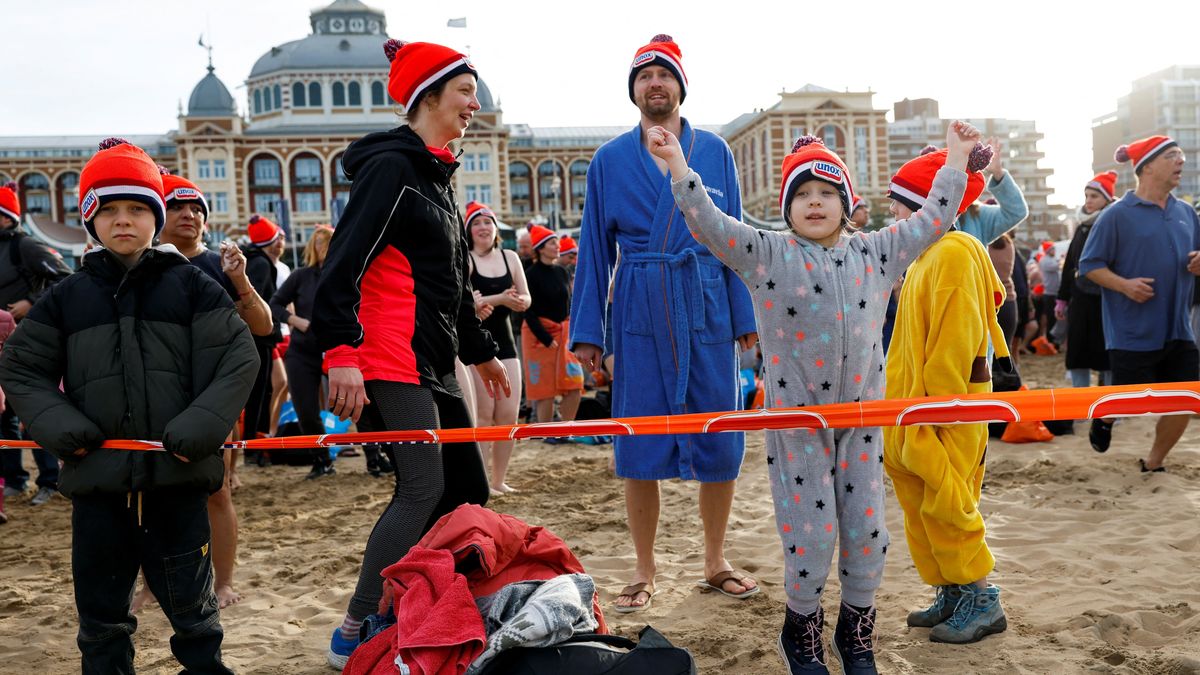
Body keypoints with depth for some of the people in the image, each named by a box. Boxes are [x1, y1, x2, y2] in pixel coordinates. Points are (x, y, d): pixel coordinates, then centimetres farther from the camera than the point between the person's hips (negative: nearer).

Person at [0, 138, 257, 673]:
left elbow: (238, 356, -2)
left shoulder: (190, 285, 2)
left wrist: (203, 425, -14)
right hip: (97, 476, 2)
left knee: (191, 604, 10)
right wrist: (57, 424, -4)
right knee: (101, 610, 13)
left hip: (178, 473, -2)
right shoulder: (68, 296, 8)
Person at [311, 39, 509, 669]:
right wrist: (341, 353, -26)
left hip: (432, 362, 10)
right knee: (423, 489, -11)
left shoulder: (435, 175, 20)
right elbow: (343, 265, -19)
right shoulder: (390, 167, -10)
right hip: (392, 362, -10)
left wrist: (480, 351, 30)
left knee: (465, 489, 9)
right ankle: (353, 637, 0)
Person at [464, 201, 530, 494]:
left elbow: (526, 299, 10)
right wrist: (499, 299, -24)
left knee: (509, 414, 3)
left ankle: (499, 479, 15)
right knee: (483, 414, -4)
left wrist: (518, 301, -14)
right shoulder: (464, 260, -6)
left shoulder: (510, 258, 10)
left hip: (504, 340, 5)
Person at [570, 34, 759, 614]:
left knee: (720, 438, 3)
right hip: (638, 315, 0)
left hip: (707, 309, 1)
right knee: (640, 443, 2)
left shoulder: (714, 150, 8)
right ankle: (644, 572, 16)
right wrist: (586, 330, 0)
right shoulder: (609, 160, 7)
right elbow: (594, 247, 6)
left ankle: (715, 560, 22)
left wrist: (747, 314, -1)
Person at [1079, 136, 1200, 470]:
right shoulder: (1117, 215, -8)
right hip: (1133, 331, -5)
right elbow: (1089, 265, -8)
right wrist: (1124, 284, -22)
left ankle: (1153, 464, 23)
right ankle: (1104, 417, 38)